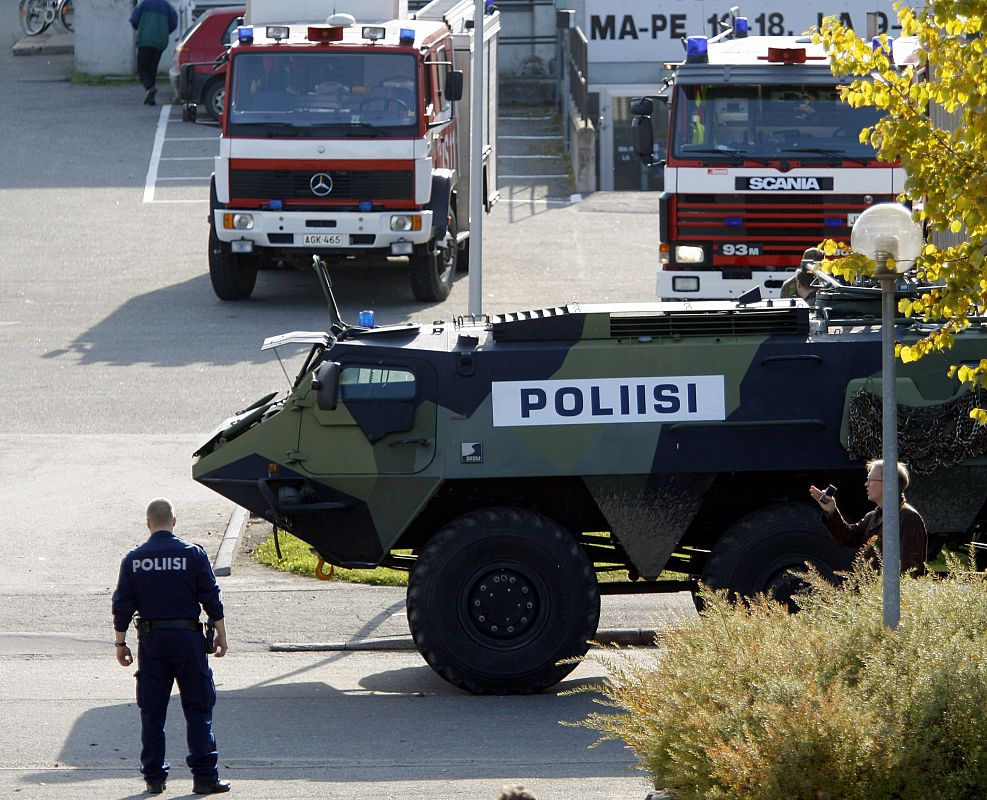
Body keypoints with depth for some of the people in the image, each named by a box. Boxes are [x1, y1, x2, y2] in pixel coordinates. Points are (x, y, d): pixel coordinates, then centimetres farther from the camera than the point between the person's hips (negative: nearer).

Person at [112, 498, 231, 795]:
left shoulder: (134, 559, 1)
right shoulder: (193, 555, -4)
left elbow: (122, 605, 3)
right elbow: (212, 599, -3)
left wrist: (120, 642, 12)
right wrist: (221, 634, 6)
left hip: (151, 638, 1)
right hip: (188, 636, -1)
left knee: (152, 711, 8)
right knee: (198, 709, 3)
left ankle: (154, 777, 8)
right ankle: (204, 776, -2)